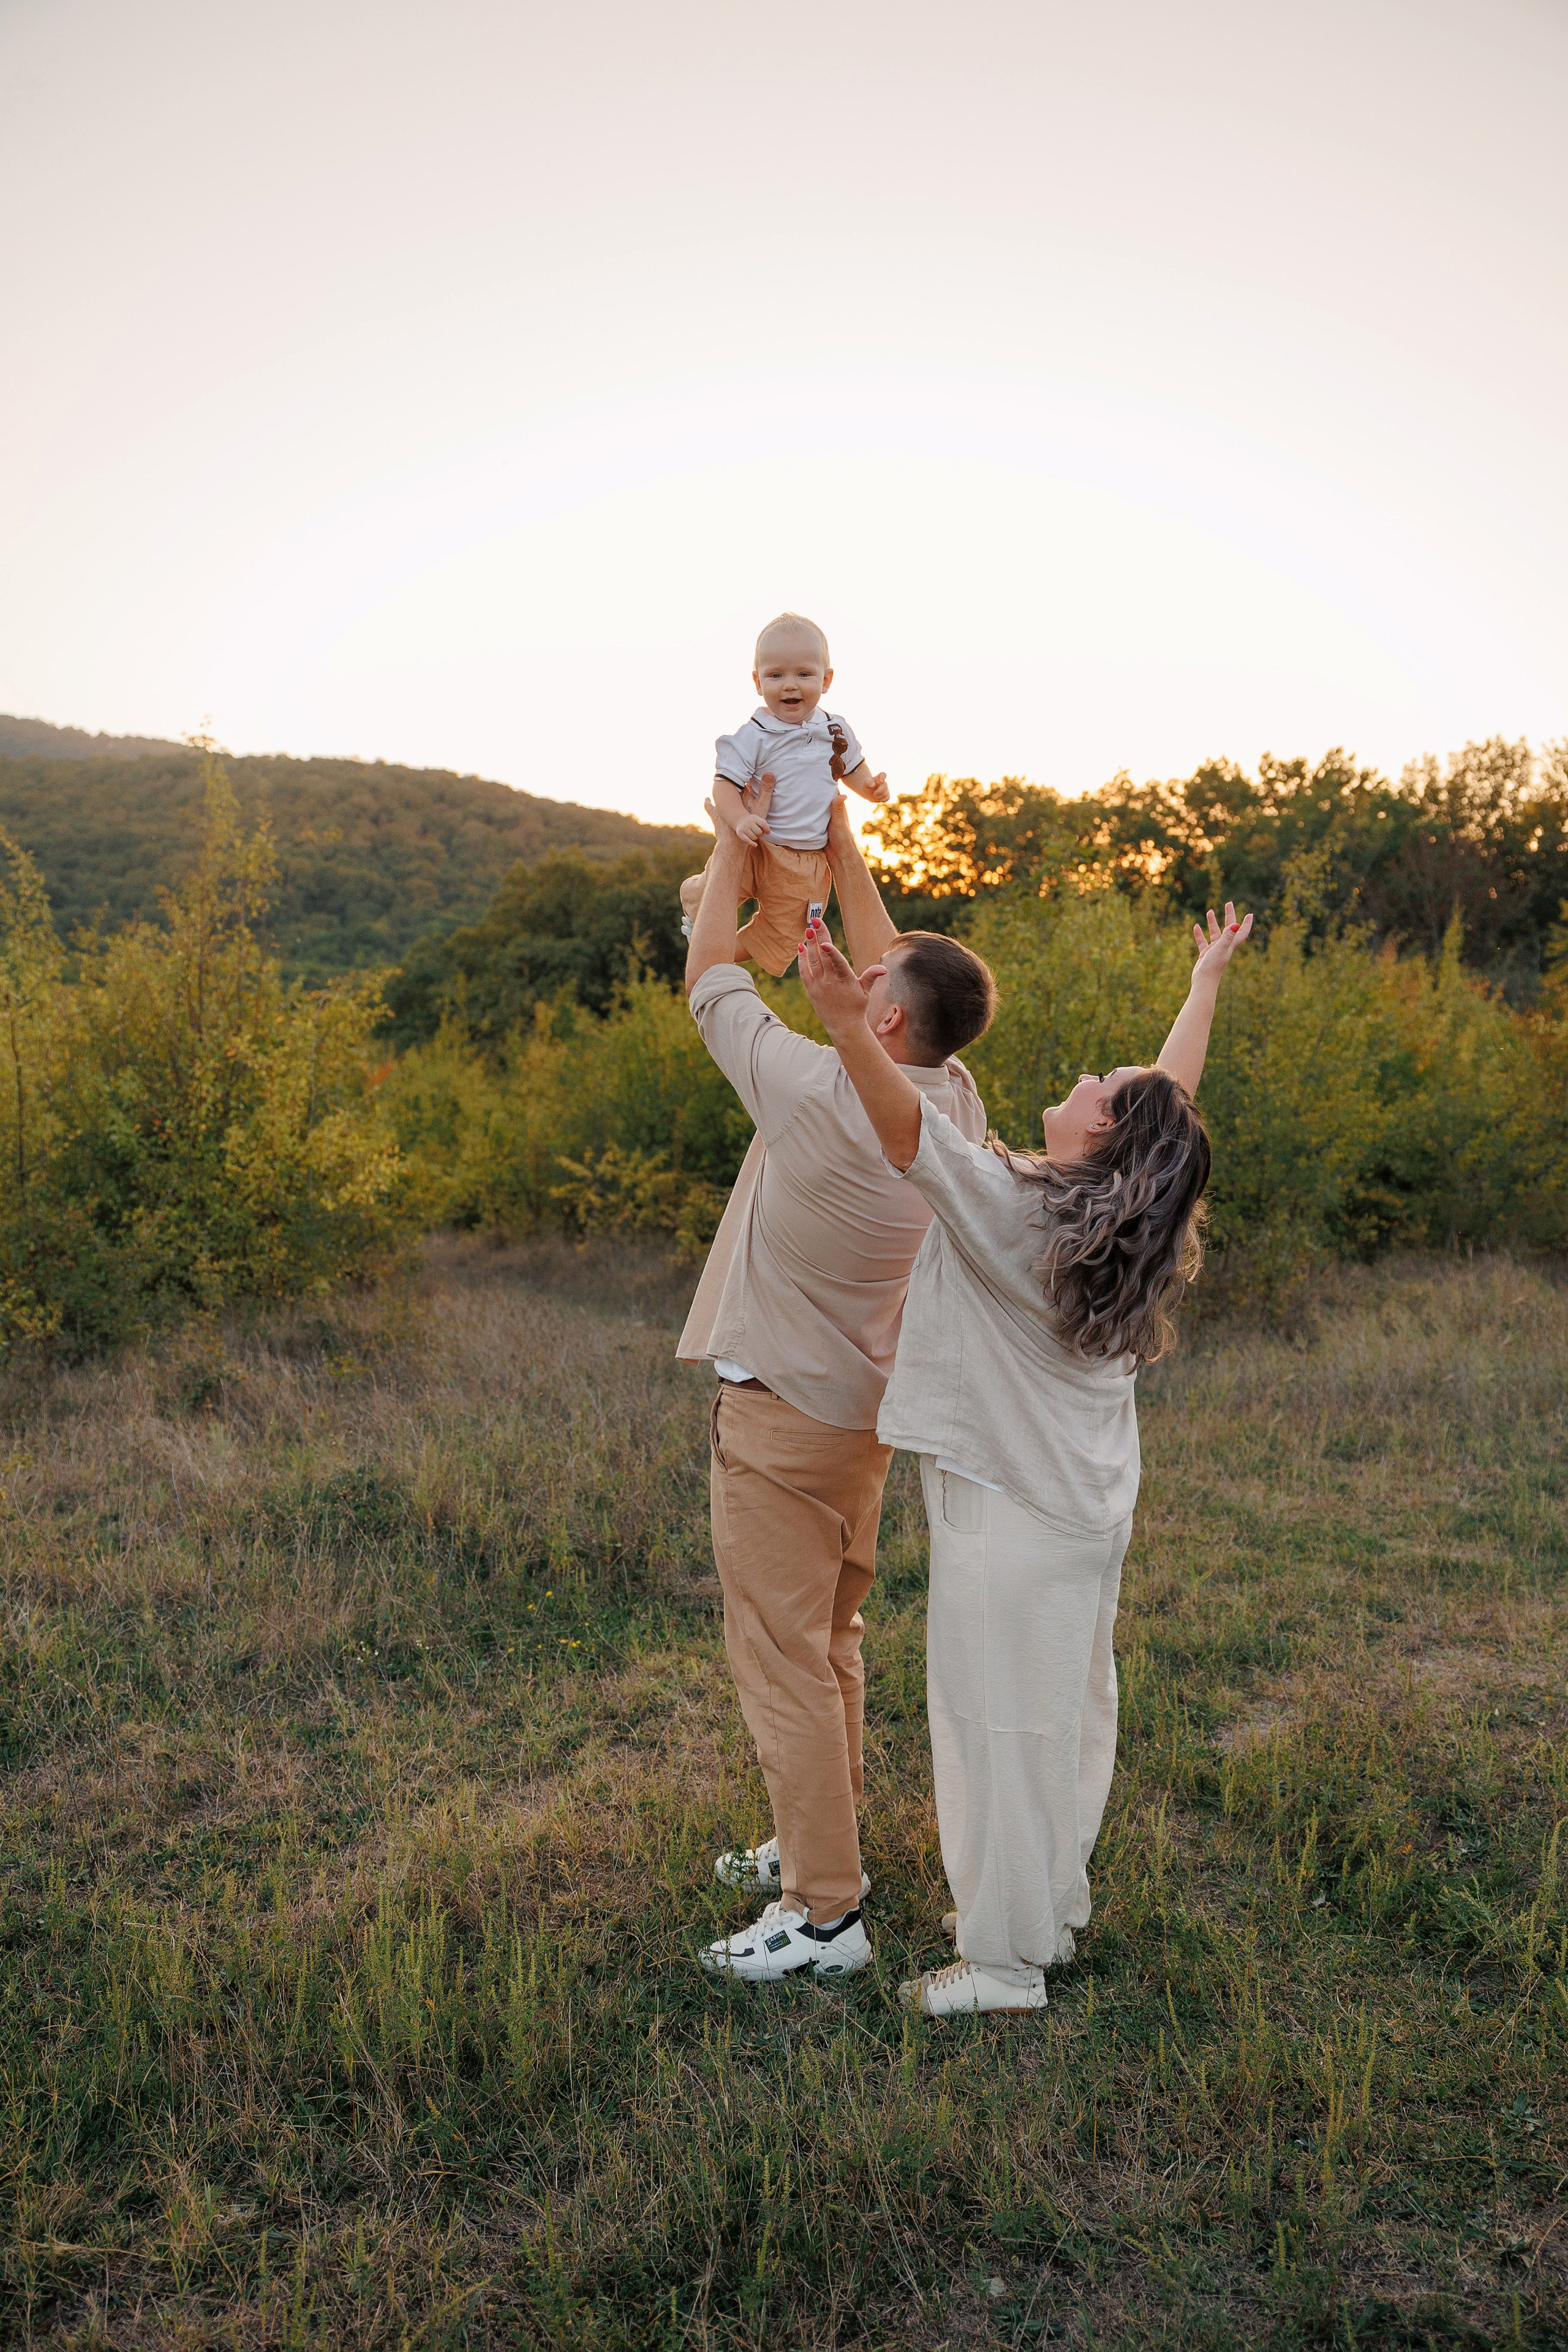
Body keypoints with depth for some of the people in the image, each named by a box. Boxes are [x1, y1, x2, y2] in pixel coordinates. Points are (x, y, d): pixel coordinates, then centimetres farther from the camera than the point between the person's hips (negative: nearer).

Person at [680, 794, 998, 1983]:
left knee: (781, 1655, -1)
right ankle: (817, 1843, 34)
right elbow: (901, 974, 13)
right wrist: (843, 848, 18)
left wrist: (734, 849, 5)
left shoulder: (818, 1093, -23)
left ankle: (826, 1910, 6)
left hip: (780, 1413, -8)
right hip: (865, 1406, 8)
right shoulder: (953, 1106, -4)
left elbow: (711, 979, -8)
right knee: (829, 1641, 20)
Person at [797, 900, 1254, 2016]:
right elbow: (1175, 1098, 13)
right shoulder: (1129, 1212, -2)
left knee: (1000, 1726, 4)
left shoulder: (1007, 1209, -23)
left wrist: (848, 1026, -49)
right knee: (1071, 1711, 20)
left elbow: (912, 1130, -38)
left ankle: (1005, 1961, 17)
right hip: (1090, 1505, 9)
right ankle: (1058, 1911, 37)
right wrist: (1208, 979, 26)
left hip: (1012, 1515, -8)